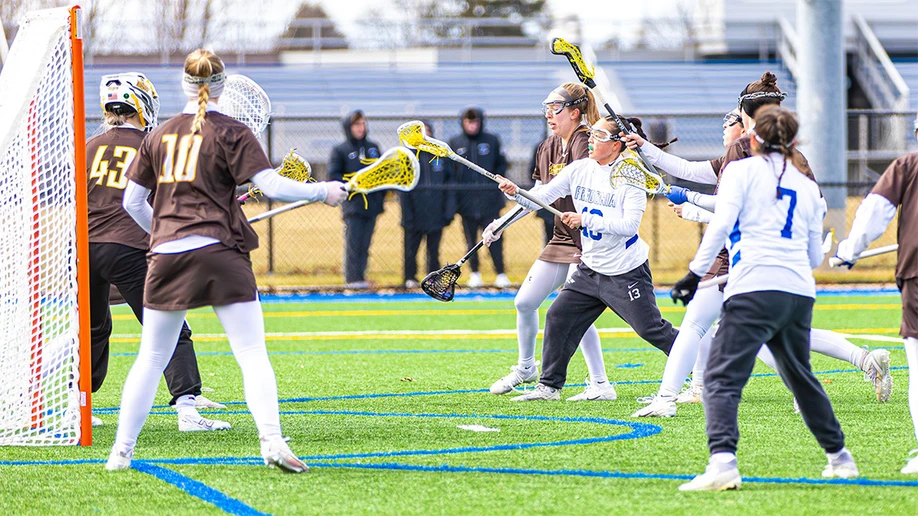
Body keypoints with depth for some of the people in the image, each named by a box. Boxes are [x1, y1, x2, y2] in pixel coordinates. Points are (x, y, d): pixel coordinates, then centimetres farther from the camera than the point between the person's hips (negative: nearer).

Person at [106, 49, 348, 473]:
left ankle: (121, 451, 14)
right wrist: (322, 192, 3)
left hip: (166, 257, 4)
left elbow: (132, 201, 16)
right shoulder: (232, 133, -1)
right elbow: (272, 186, -10)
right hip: (219, 254, -4)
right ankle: (271, 441, -19)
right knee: (253, 354, -4)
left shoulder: (159, 136, 12)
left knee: (151, 358, 13)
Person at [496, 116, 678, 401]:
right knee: (558, 318, 2)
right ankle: (550, 386, 13)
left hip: (626, 272, -6)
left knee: (652, 329, -4)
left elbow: (629, 225, -24)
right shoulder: (580, 169, 2)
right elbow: (540, 198, 4)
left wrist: (585, 220, -28)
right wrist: (517, 193, -16)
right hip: (590, 268, 6)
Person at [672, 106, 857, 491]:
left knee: (722, 377, -12)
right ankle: (839, 457, 34)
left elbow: (721, 225, -7)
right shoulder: (808, 187, 21)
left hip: (754, 290, -6)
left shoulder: (741, 170, 7)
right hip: (800, 293, 6)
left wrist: (695, 274, -5)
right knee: (800, 377, 25)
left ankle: (723, 461, -32)